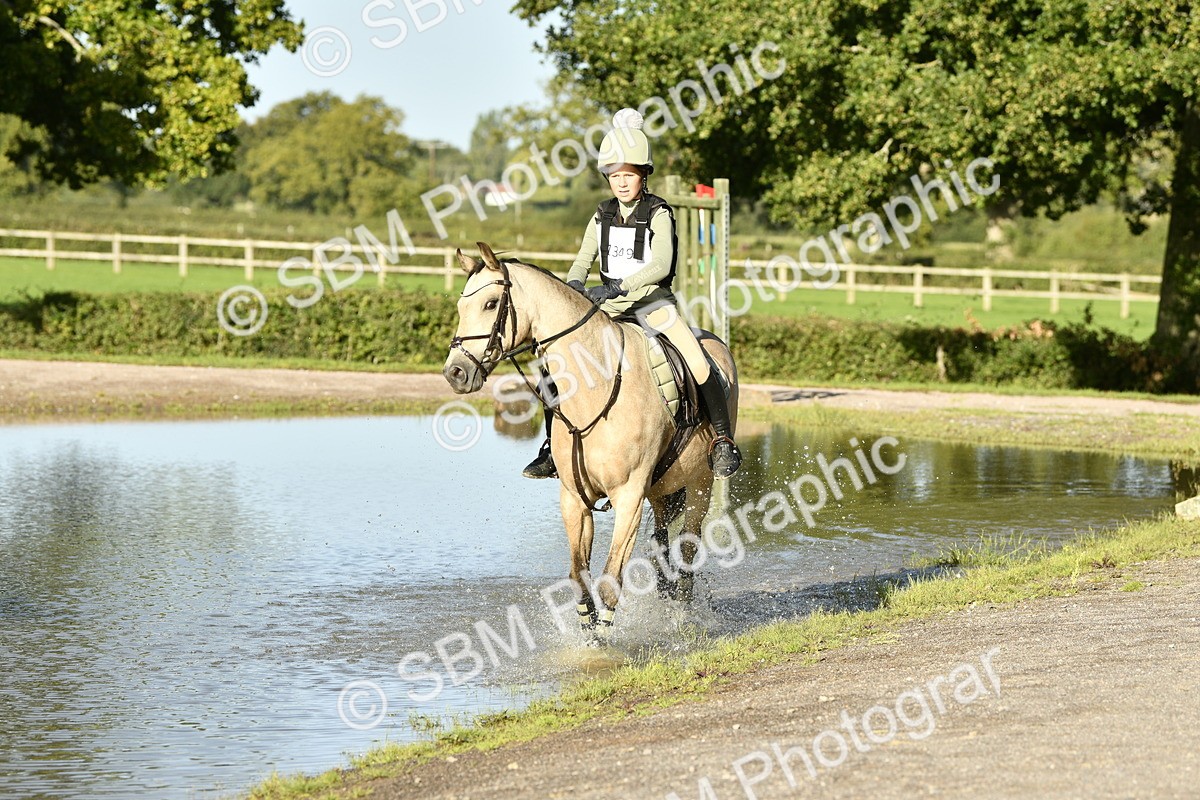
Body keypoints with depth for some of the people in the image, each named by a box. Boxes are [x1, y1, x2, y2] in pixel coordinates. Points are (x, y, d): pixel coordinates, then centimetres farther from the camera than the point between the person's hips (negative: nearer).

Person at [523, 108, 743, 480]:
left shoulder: (658, 214, -9)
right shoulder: (603, 217, 7)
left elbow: (661, 265, -22)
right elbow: (582, 262, 7)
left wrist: (617, 287, -35)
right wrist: (574, 287, -17)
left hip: (652, 300, -5)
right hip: (609, 308, 5)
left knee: (699, 364, -23)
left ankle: (723, 443, -10)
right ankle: (552, 447, 6)